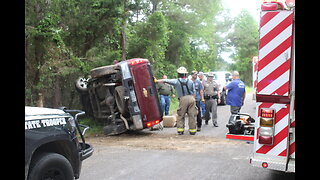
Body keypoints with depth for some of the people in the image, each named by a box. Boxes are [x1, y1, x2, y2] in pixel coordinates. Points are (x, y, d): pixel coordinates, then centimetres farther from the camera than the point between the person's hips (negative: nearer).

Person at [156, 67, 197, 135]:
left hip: (183, 99, -2)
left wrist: (156, 81, 19)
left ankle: (180, 129, 6)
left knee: (180, 115, 8)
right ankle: (192, 130, 8)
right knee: (192, 115, 6)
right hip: (191, 98, 2)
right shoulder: (190, 82, 10)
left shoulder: (176, 81, 3)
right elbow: (194, 93, 12)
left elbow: (165, 80, 8)